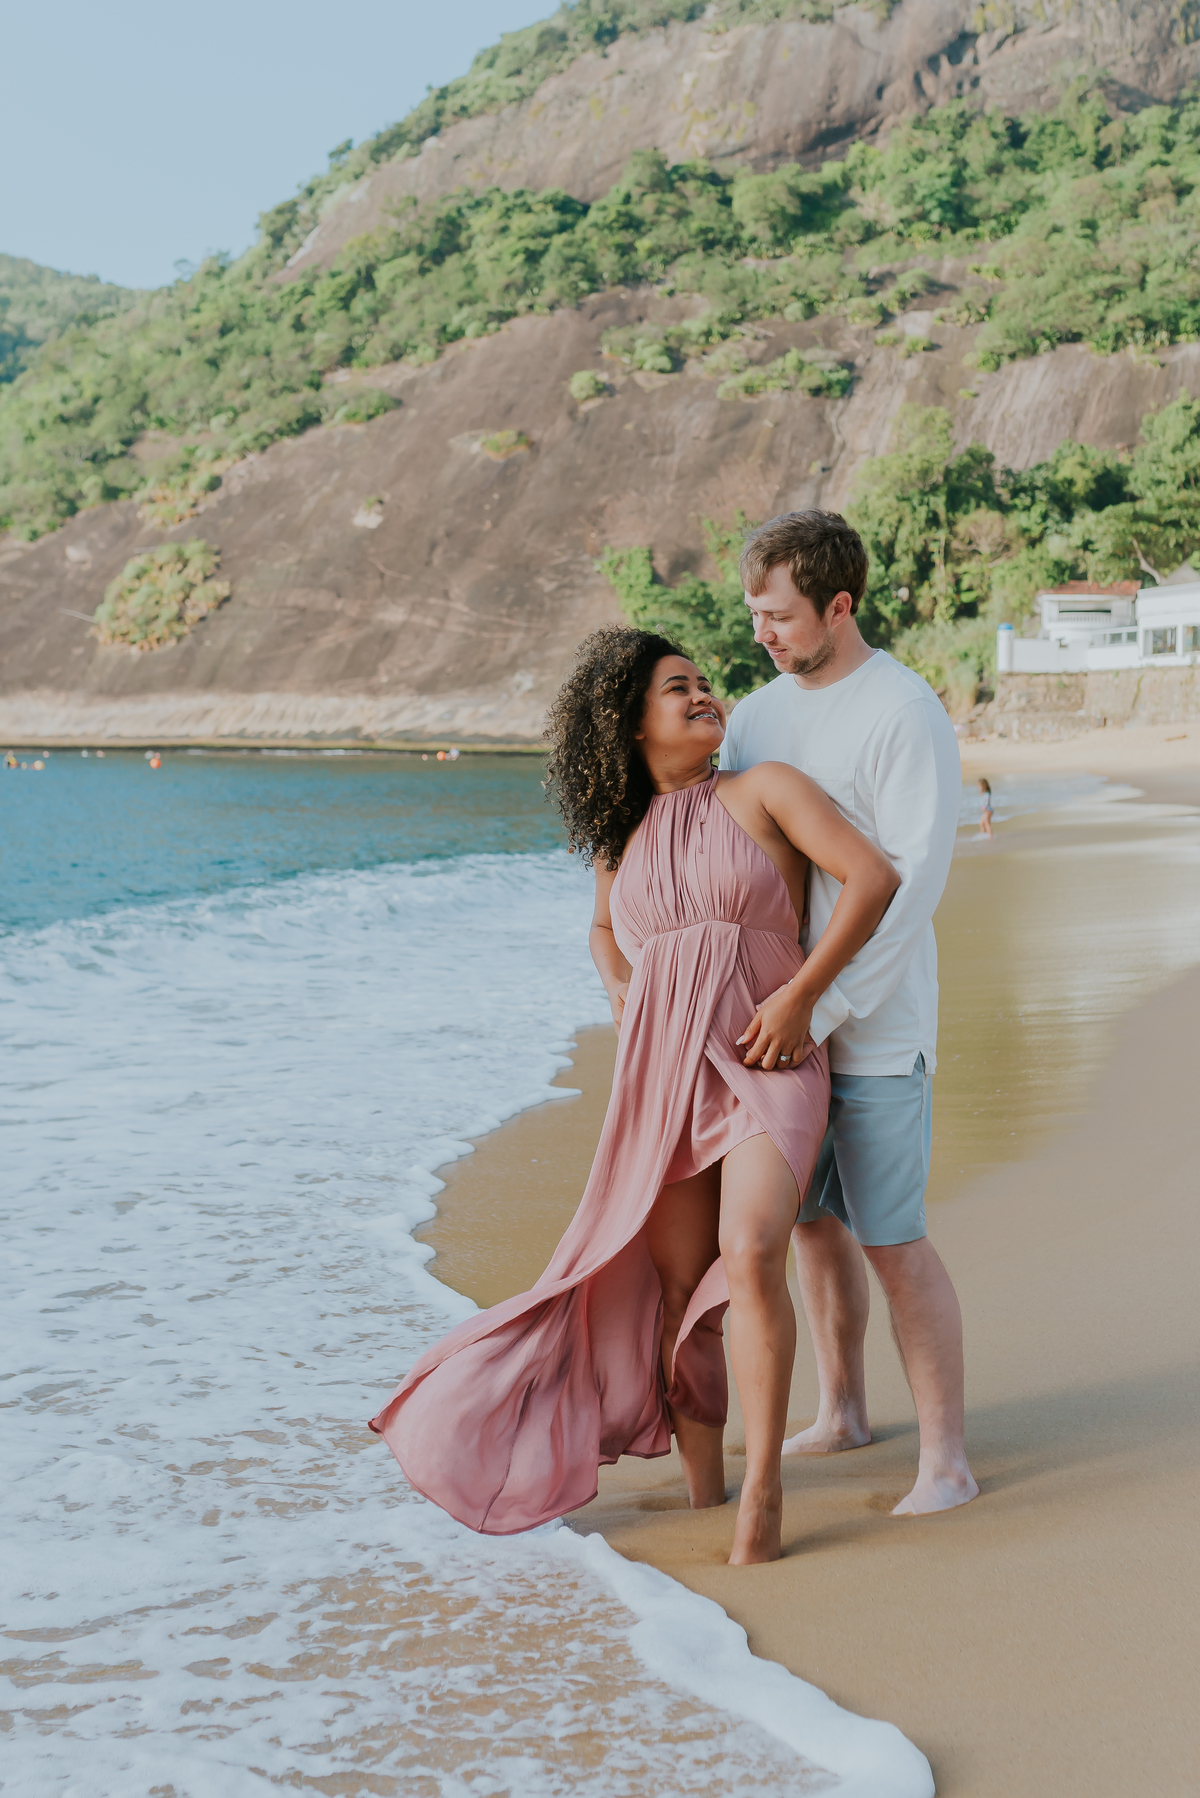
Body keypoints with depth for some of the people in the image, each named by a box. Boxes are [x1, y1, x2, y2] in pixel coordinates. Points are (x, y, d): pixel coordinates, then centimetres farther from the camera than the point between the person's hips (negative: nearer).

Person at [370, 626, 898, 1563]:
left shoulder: (763, 790, 3)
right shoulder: (623, 832, 14)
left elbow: (874, 876, -7)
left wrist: (799, 997, -10)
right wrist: (622, 994, 13)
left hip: (765, 1064, -4)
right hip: (662, 1069, 4)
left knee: (751, 1257, -23)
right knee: (680, 1288, 4)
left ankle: (763, 1491, -17)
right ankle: (702, 1484, 18)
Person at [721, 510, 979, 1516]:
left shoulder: (907, 714, -13)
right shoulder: (756, 716, 10)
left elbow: (911, 882, -19)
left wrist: (824, 1008, -23)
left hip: (874, 1025, -7)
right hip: (783, 1017, 7)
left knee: (891, 1237, -6)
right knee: (812, 1220, 15)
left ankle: (945, 1458, 3)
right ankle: (842, 1414, 30)